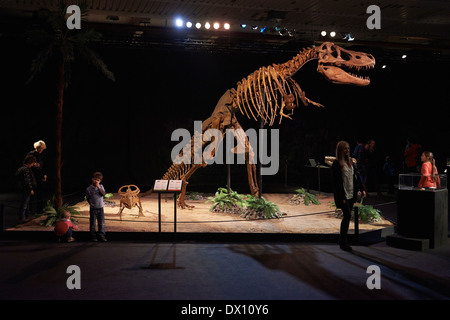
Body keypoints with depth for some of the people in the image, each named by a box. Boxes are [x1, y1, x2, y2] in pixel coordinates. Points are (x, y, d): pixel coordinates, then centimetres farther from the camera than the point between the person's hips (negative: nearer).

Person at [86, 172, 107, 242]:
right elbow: (88, 198, 2)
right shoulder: (88, 189, -3)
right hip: (93, 209, -2)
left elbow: (104, 194, -10)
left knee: (101, 223, 4)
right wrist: (92, 204, -6)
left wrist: (99, 188, -17)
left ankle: (101, 235, 13)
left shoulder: (101, 187, 5)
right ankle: (93, 236, 15)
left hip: (100, 208, 2)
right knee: (92, 223, 5)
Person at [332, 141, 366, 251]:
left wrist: (361, 189, 10)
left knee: (347, 216, 9)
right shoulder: (336, 164, -10)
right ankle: (343, 242, -3)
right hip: (343, 195, -7)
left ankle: (342, 239, 20)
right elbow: (336, 181, -14)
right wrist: (341, 197, -18)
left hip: (351, 194, 7)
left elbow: (356, 176, 18)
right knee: (347, 215, -12)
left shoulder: (350, 161, 13)